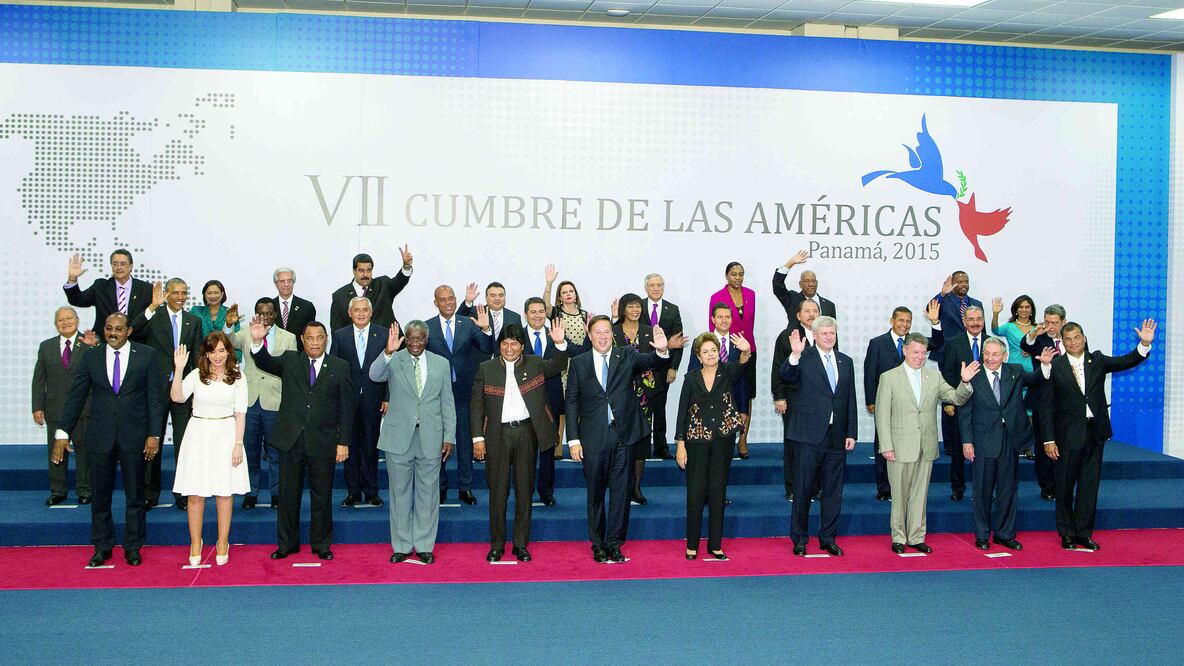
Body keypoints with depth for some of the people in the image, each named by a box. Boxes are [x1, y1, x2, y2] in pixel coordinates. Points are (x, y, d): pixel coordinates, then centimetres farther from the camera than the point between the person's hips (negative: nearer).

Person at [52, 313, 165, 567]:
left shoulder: (147, 355, -1)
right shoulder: (91, 358, 5)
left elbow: (156, 397, -2)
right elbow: (75, 397, 5)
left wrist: (154, 434, -7)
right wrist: (62, 432, -1)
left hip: (134, 436, -2)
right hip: (100, 436, 2)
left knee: (135, 494, 7)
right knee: (100, 494, 8)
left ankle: (132, 547, 19)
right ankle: (102, 547, 21)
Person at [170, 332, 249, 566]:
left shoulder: (237, 378, 2)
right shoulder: (197, 375, 1)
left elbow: (240, 413, 2)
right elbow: (177, 397, -14)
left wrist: (238, 444, -4)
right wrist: (179, 369, -22)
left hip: (226, 435, 0)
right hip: (199, 435, 0)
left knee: (225, 492, 5)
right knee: (195, 493, 2)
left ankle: (222, 544, 16)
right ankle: (195, 543, 14)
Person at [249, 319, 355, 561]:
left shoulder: (339, 367, 3)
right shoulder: (290, 361, 7)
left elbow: (346, 407, 2)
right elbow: (265, 363, -10)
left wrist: (343, 442, -3)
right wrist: (257, 342, -29)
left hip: (323, 443, -1)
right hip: (291, 440, 1)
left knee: (322, 496, 8)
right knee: (288, 494, 9)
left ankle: (321, 545, 21)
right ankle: (287, 543, 22)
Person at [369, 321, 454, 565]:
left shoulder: (441, 364, 7)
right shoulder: (393, 361, 0)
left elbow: (447, 403, 8)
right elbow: (374, 375, -22)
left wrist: (449, 437, 4)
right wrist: (388, 351, -37)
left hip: (430, 439, 1)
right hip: (399, 437, -1)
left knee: (428, 493, 7)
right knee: (400, 493, 7)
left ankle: (425, 546, 18)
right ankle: (401, 546, 18)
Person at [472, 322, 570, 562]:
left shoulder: (534, 364, 7)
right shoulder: (486, 369, 4)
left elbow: (557, 366, -8)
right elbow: (476, 406, 4)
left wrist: (560, 344, -26)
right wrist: (477, 438, -3)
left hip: (526, 433, 1)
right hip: (498, 435, -1)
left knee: (525, 490, 6)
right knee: (498, 491, 3)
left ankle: (521, 545, 15)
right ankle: (497, 545, 14)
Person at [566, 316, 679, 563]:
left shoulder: (626, 356, 4)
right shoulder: (578, 363, 3)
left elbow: (651, 362, -14)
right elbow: (572, 403, 3)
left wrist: (661, 351, -38)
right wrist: (573, 439, -3)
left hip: (622, 434, 0)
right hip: (593, 438, 0)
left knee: (621, 491, 4)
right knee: (595, 493, 9)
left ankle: (614, 543, 15)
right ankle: (598, 545, 21)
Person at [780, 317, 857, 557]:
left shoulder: (846, 362, 12)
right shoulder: (804, 358, -2)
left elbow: (850, 400, 12)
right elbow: (786, 376, -22)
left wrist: (851, 433, 7)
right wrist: (795, 355, -40)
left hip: (837, 437, 4)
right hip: (810, 435, -4)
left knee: (833, 491, 10)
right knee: (803, 489, 3)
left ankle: (828, 538, 21)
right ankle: (799, 539, 14)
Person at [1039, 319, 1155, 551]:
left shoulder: (1097, 361, 5)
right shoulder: (1054, 366, -5)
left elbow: (1127, 361, -7)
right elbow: (1046, 406, -5)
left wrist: (1145, 344, -24)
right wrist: (1048, 439, -9)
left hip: (1095, 432, 3)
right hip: (1068, 434, -3)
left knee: (1090, 484, 9)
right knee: (1065, 485, 5)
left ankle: (1084, 533, 19)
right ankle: (1067, 533, 19)